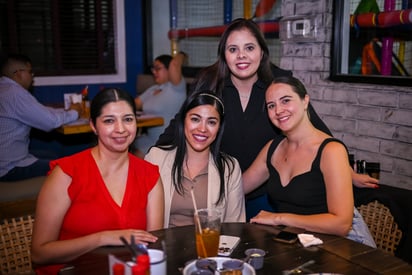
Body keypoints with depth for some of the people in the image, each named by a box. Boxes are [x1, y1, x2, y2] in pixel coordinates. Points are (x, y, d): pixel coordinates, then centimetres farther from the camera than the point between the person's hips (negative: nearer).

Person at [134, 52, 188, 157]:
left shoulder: (175, 88, -9)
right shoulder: (153, 89, 17)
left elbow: (174, 64, -25)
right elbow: (135, 104, 16)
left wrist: (181, 55, -5)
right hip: (150, 138, 8)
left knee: (139, 155, -21)